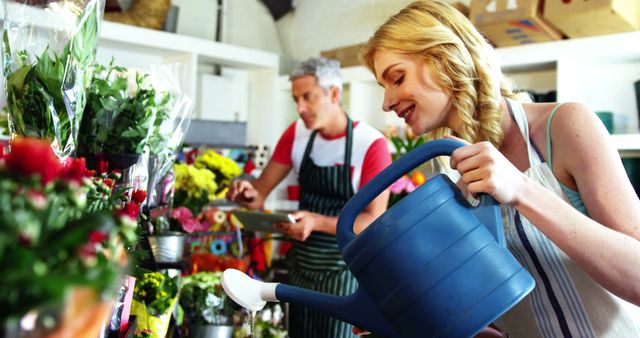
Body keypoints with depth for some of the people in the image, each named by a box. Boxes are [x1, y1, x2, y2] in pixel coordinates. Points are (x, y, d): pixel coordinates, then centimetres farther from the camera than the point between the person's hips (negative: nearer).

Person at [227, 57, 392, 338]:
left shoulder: (371, 144, -18)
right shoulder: (296, 134, -1)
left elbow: (373, 221, -19)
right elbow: (262, 190, 2)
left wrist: (317, 222, -32)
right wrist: (250, 194, -22)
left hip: (342, 270, -5)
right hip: (301, 264, 5)